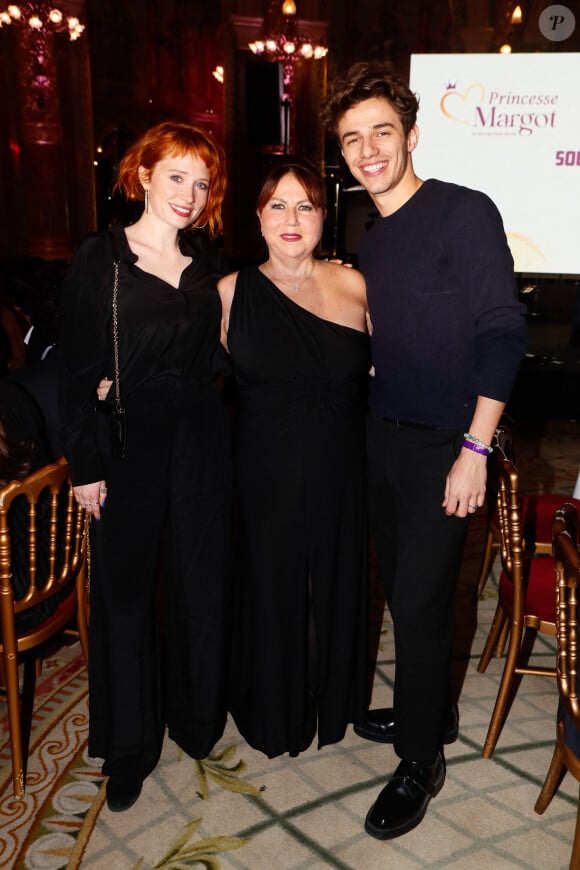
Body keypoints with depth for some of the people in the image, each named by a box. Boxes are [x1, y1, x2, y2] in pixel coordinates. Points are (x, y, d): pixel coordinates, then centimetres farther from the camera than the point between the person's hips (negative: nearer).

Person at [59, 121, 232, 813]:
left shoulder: (204, 263, 8)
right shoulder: (100, 258, -5)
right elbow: (77, 370, -7)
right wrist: (84, 464, -9)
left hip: (200, 443, 4)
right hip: (127, 445, -3)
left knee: (202, 581, 11)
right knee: (124, 588, 7)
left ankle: (197, 716, 34)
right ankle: (129, 744, 26)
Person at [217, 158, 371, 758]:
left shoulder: (354, 286, -1)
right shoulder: (230, 292, -3)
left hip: (340, 476, 1)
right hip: (266, 477, -1)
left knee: (335, 587, 15)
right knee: (270, 590, 11)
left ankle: (332, 702, 42)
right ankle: (273, 714, 37)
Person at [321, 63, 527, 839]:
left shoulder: (464, 213, -11)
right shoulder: (369, 241, 11)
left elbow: (502, 331, -15)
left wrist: (476, 448, -19)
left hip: (444, 446, -7)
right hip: (384, 437, 7)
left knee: (420, 600, -1)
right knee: (401, 589, 15)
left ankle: (420, 761, 20)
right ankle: (430, 712, 38)